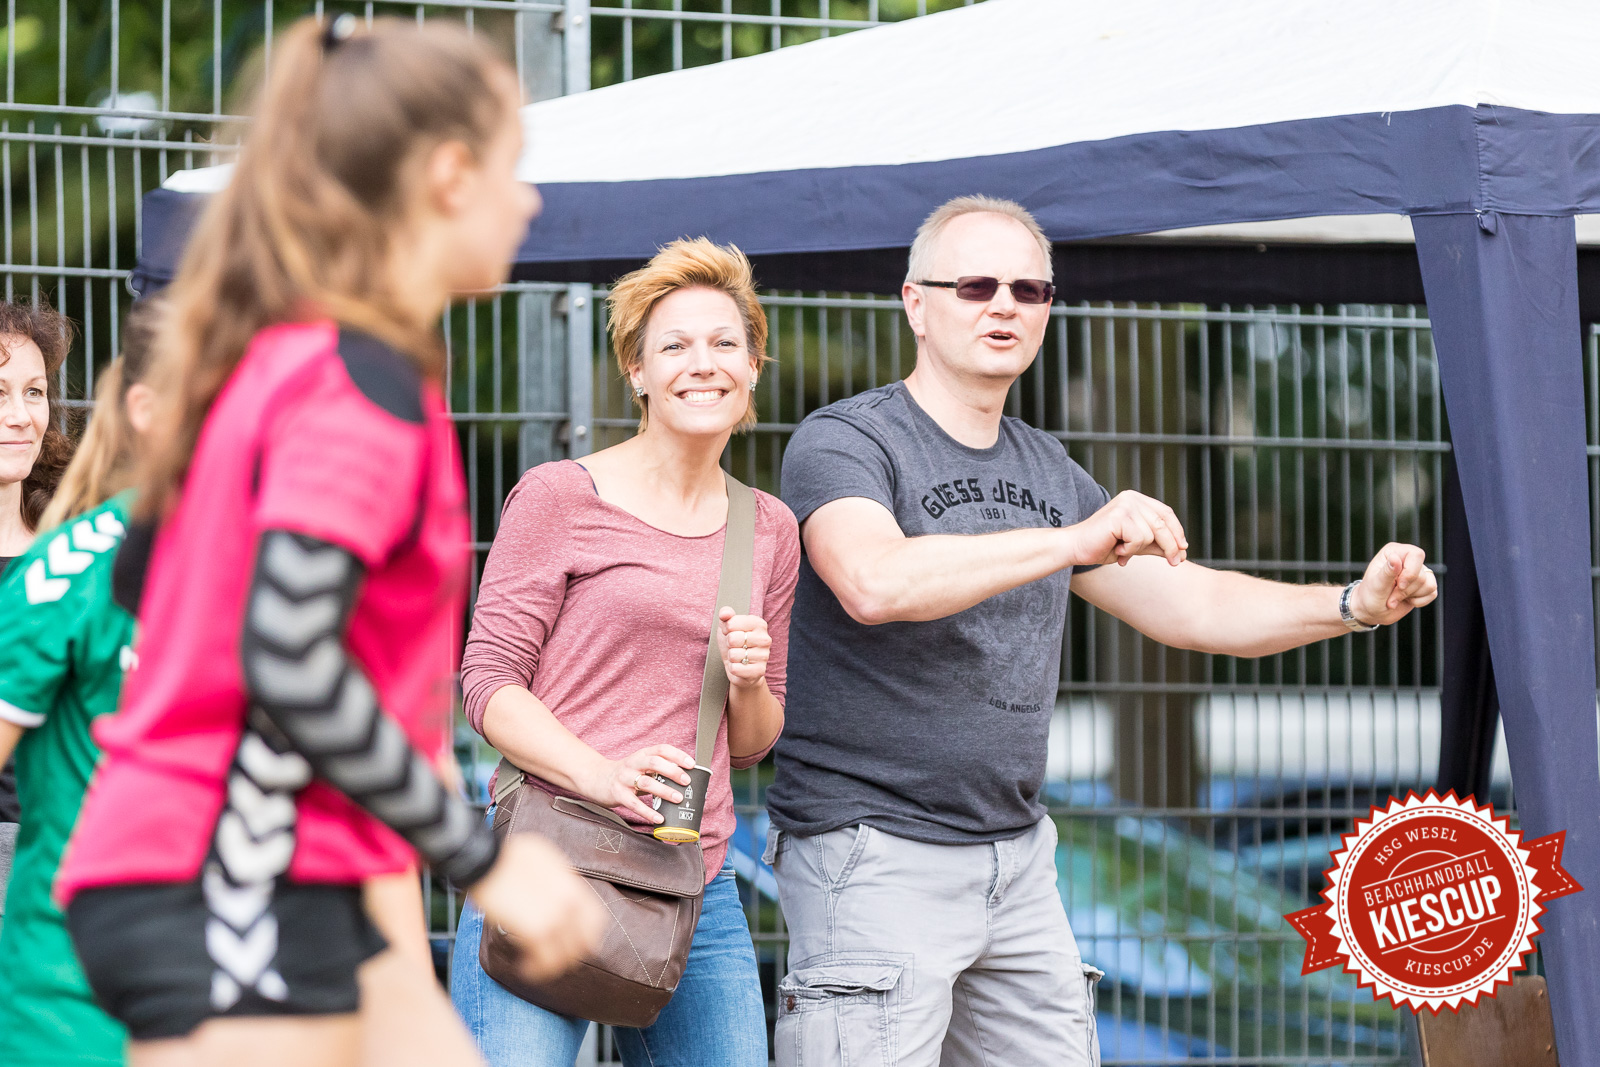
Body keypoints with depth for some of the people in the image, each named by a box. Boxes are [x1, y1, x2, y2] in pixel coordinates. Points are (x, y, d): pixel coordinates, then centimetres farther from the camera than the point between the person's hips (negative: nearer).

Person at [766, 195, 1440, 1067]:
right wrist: (1076, 540, -34)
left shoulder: (1047, 473, 16)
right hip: (876, 855, -7)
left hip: (1017, 856, 7)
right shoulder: (846, 441, -7)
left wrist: (1353, 605, 0)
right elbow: (875, 582, -28)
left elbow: (1188, 603, 16)